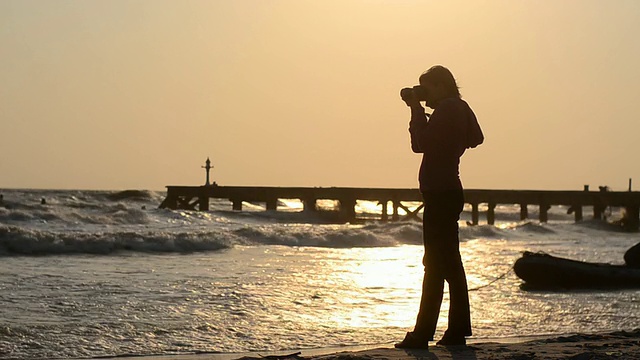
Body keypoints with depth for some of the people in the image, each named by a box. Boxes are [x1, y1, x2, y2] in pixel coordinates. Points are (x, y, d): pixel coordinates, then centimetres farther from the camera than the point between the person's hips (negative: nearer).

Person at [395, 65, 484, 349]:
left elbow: (420, 143, -17)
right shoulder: (459, 109, 15)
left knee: (436, 264, -10)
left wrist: (416, 109, -7)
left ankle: (422, 335, -11)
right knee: (449, 264, 13)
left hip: (440, 193, -10)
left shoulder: (447, 109, -14)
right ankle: (457, 331, 17)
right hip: (448, 191, 10)